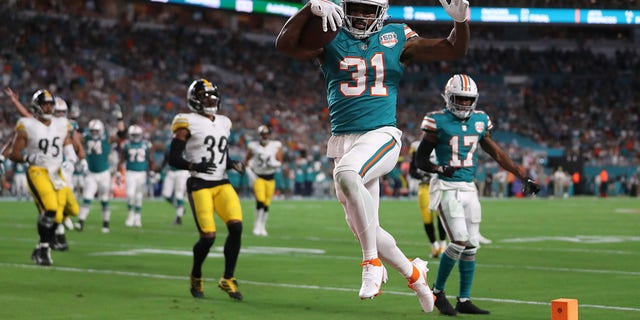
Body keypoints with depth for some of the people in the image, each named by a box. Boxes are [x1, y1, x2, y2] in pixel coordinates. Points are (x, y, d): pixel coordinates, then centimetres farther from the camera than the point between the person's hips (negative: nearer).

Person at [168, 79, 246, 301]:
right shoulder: (188, 123, -4)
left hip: (222, 185, 6)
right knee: (208, 237, -13)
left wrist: (234, 165, 2)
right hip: (200, 186, -6)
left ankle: (228, 279, 0)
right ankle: (196, 277, 17)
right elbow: (173, 159, -6)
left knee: (236, 227, -14)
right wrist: (194, 166, -23)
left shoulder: (223, 123, 16)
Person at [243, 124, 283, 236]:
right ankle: (257, 224, -3)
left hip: (270, 178, 2)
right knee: (260, 200, -19)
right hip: (258, 177, -2)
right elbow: (247, 161, 8)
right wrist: (250, 173, -4)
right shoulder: (253, 146, -4)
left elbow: (279, 162, 0)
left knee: (266, 204, 4)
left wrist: (272, 163, -21)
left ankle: (263, 226, 21)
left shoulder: (276, 146, -3)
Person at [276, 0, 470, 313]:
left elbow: (455, 50, 4)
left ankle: (372, 262, -26)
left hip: (381, 136, -4)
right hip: (343, 140, 4)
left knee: (347, 174, -36)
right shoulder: (332, 38, 6)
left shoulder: (397, 38, 5)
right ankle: (413, 272, 31)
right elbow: (284, 44, -9)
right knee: (361, 226, 5)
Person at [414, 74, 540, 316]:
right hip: (447, 188, -6)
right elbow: (420, 160, -4)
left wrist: (523, 176, 15)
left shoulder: (480, 121, 8)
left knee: (471, 245, 5)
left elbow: (497, 153, 17)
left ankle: (464, 300, 13)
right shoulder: (438, 122, -8)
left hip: (469, 188, 6)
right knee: (459, 240, -16)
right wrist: (439, 169, -24)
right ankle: (438, 291, 2)